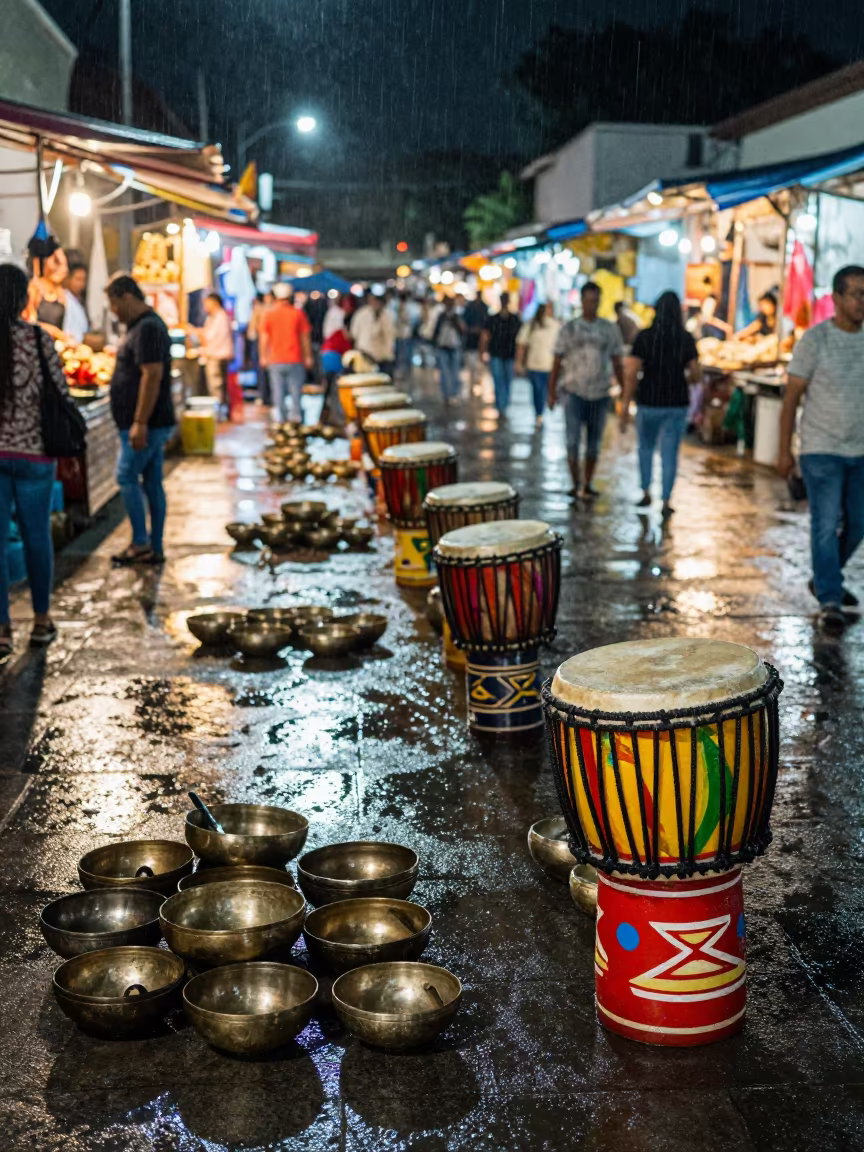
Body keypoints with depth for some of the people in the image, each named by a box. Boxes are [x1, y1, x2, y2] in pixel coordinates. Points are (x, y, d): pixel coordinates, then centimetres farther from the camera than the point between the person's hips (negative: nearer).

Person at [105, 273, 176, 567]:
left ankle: (141, 542, -1)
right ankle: (155, 549, 12)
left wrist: (140, 423, -25)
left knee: (127, 478, -5)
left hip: (146, 424, -10)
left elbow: (152, 376, -24)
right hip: (154, 423, 10)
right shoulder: (142, 325, 17)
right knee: (152, 482, 9)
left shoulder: (147, 328, -16)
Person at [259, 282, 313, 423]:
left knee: (278, 393, 6)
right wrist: (308, 357, 8)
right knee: (296, 392, 5)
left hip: (275, 360, 1)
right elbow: (305, 337, 0)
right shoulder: (299, 314, -2)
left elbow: (264, 338, 0)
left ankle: (279, 420, 6)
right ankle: (296, 419, 6)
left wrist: (264, 356, 9)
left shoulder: (268, 314, -1)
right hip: (295, 359, -1)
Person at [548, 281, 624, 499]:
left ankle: (587, 486, 18)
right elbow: (557, 361, 3)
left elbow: (617, 363, 10)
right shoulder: (569, 328, 1)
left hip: (600, 394, 2)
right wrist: (552, 391, -1)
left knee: (594, 443, 7)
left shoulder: (611, 330, 6)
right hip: (574, 392, -2)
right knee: (573, 440, -9)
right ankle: (575, 483, 4)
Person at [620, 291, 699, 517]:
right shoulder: (686, 339, -4)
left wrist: (625, 405, -9)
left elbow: (631, 373, -14)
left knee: (646, 447, 22)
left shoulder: (644, 337, -9)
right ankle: (666, 503, 4)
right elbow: (695, 375, -2)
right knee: (670, 454, 7)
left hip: (649, 403, -1)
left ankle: (646, 493, 21)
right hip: (677, 405, 1)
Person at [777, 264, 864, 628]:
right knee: (826, 526, -7)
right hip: (822, 451, -5)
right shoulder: (815, 339, -8)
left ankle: (825, 580, 32)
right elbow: (791, 397, -5)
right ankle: (829, 600, -1)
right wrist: (784, 450, -8)